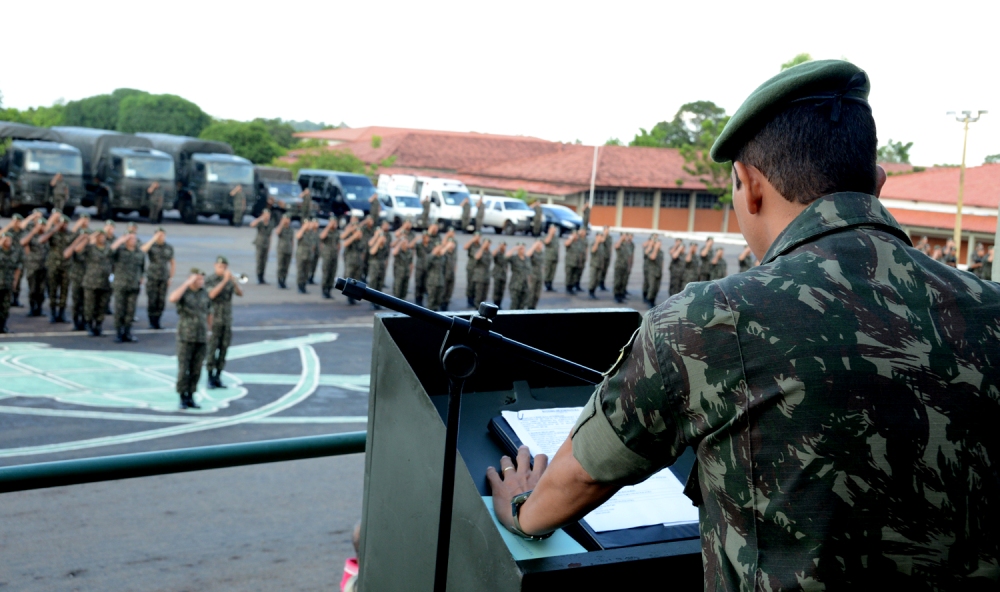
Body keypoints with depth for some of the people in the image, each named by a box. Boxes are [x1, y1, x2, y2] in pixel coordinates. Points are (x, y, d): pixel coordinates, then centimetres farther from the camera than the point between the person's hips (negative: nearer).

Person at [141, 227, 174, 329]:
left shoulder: (169, 247, 6)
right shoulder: (151, 245, -2)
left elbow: (173, 263, 14)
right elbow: (142, 250, -26)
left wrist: (170, 278, 8)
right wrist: (154, 239, -24)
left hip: (164, 278, 2)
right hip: (152, 277, -2)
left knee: (161, 301, 1)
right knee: (151, 300, -4)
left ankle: (157, 321, 13)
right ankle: (152, 322, 8)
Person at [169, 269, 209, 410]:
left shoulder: (204, 294, 6)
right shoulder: (182, 291, -7)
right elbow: (172, 299, -33)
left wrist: (207, 331, 21)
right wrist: (187, 282, -30)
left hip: (201, 338, 4)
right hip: (185, 337, -4)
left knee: (196, 370, 7)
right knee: (183, 370, -4)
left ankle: (190, 398, 16)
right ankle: (183, 399, 7)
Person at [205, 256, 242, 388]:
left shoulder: (231, 279, 6)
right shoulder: (209, 280, -4)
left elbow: (240, 293, -7)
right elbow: (212, 294, -22)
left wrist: (235, 282, -24)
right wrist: (224, 281, -27)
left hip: (227, 320, 4)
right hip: (213, 319, -4)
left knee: (223, 349, 5)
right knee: (212, 349, -3)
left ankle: (218, 377, 13)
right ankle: (210, 378, 2)